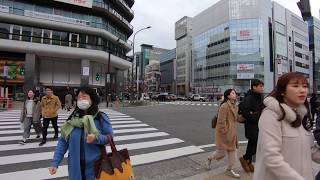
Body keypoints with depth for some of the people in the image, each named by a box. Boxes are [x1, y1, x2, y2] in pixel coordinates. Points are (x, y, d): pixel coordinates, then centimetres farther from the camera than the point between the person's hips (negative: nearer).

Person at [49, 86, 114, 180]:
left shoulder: (101, 117, -12)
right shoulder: (73, 118, -3)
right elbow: (63, 141, 1)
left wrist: (97, 138, -25)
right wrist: (55, 163, -2)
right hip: (76, 165, 3)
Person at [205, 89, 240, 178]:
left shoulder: (234, 106, 11)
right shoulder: (224, 106, -20)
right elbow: (221, 121, -21)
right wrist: (224, 132, -20)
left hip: (232, 133, 9)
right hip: (224, 133, -9)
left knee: (232, 151, 13)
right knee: (222, 152, 3)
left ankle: (229, 170, 29)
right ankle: (209, 159, 31)